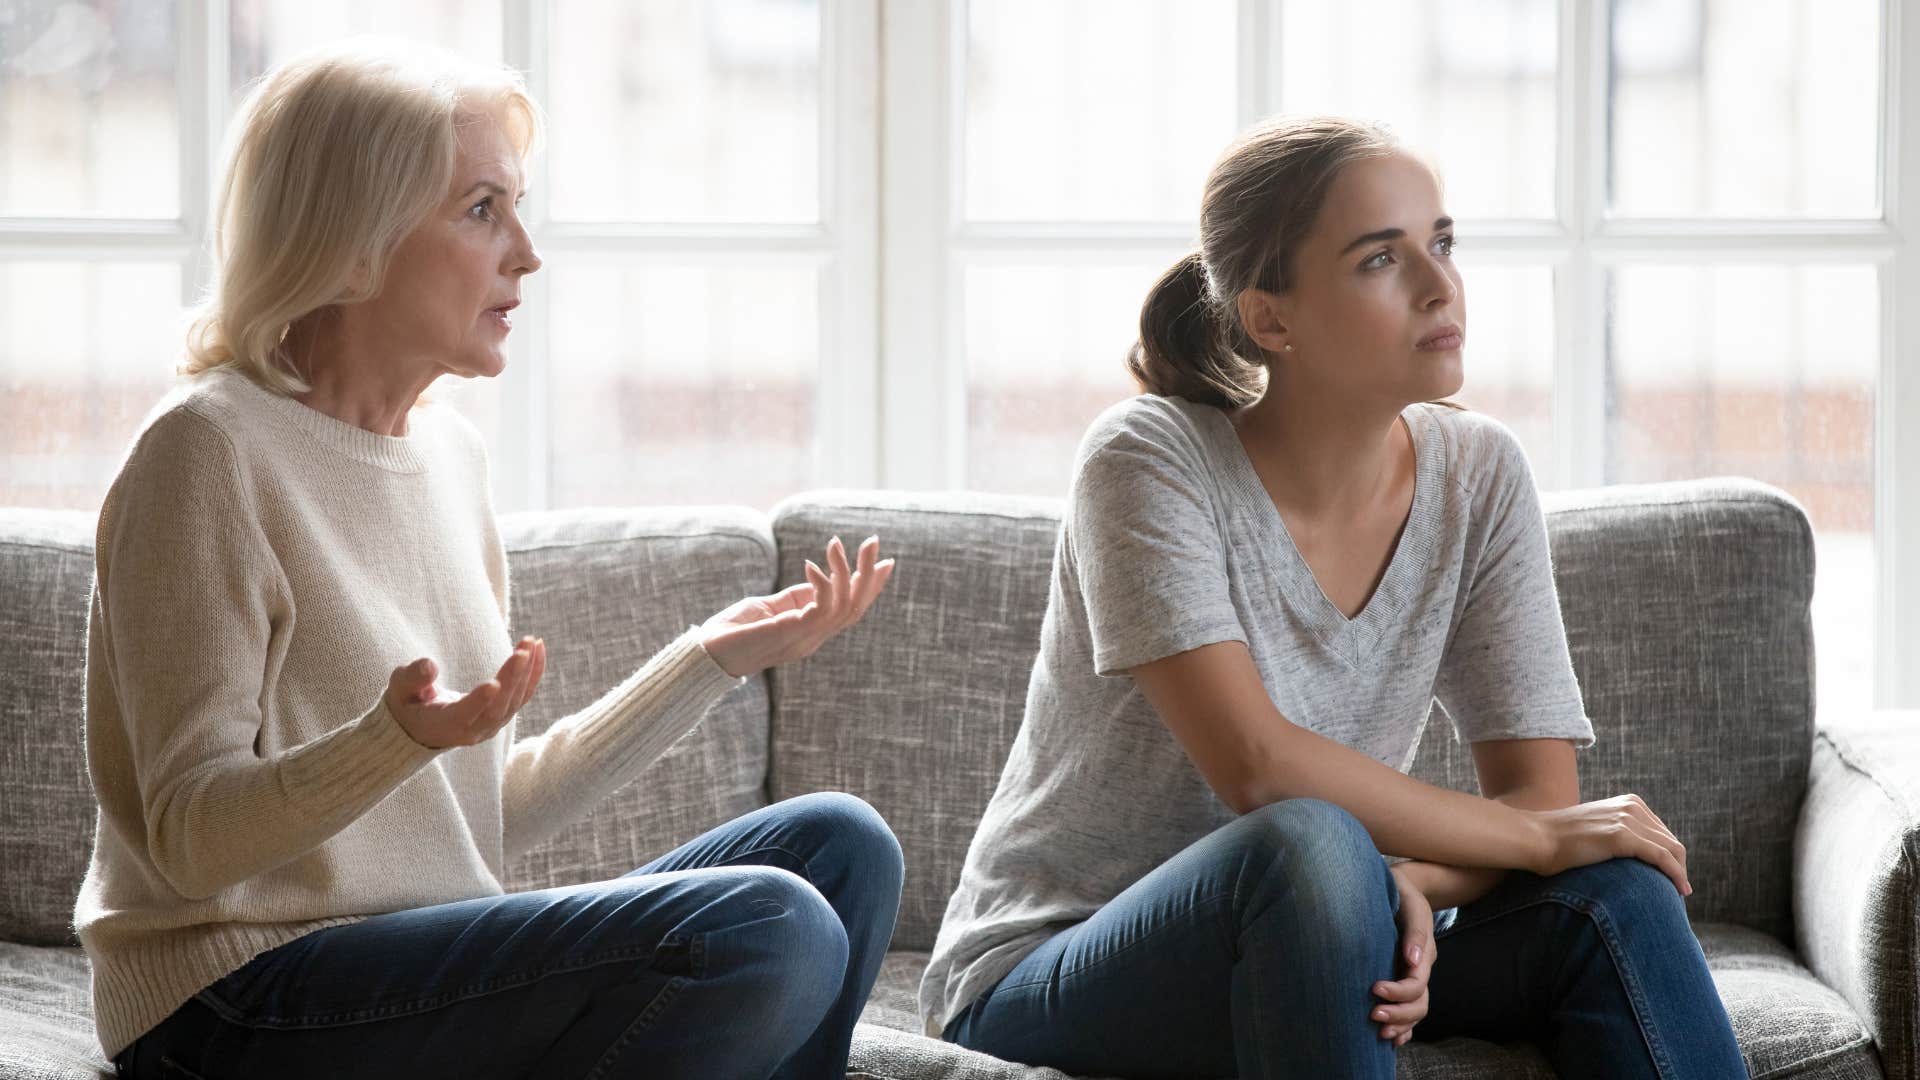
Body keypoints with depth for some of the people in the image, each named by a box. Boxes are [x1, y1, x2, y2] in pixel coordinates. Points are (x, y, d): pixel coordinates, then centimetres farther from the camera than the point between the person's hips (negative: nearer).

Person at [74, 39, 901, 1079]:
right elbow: (191, 836, -15)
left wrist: (710, 658, 13)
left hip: (438, 971, 9)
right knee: (766, 932, -24)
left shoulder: (448, 451, 14)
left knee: (837, 844, -1)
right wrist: (399, 738, -33)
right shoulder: (210, 454, -11)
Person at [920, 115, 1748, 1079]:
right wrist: (1537, 837, -19)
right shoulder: (1149, 459, -18)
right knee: (1313, 848, -35)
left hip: (1299, 952, 5)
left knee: (1613, 893, -20)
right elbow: (1258, 766, -27)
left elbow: (1539, 794, -4)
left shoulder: (1477, 476, -2)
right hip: (1042, 981, -4)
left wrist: (1416, 886, -26)